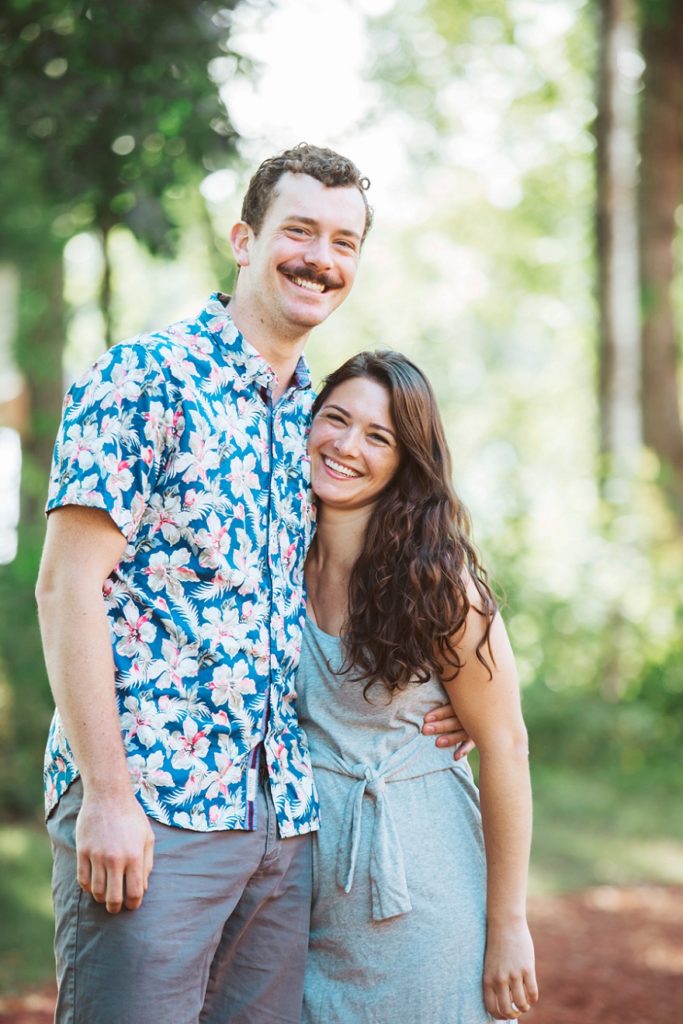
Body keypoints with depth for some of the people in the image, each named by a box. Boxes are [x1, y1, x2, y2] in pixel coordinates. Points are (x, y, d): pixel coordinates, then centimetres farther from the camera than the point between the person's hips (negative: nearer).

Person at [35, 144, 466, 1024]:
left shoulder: (316, 417, 16)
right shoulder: (142, 381, -5)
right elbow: (67, 587, -11)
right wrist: (107, 794, -17)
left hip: (285, 811, 7)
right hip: (149, 804, -7)